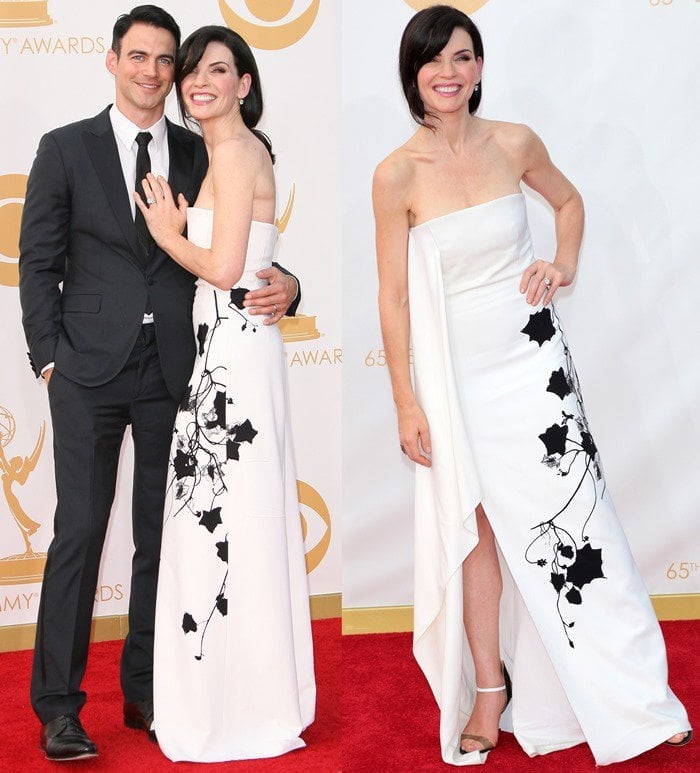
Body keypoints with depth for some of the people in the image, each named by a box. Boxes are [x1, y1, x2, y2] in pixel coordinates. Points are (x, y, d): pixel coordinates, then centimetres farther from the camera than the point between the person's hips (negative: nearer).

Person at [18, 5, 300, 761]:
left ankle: (146, 689, 20)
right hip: (90, 367, -2)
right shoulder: (66, 149, 3)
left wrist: (280, 284, -11)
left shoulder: (199, 155, 9)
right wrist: (49, 355, -4)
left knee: (162, 533, 8)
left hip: (171, 367, 3)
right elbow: (38, 262, 3)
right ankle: (58, 705, 5)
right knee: (79, 531, -3)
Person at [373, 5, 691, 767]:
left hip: (530, 359, 2)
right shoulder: (397, 174, -10)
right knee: (478, 531, 6)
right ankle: (489, 693, 22)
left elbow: (569, 201, 17)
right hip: (455, 373, -1)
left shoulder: (515, 144, -4)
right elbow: (394, 295, -7)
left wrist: (564, 264, -1)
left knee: (569, 518, 5)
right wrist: (406, 404, -7)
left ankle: (633, 700, 16)